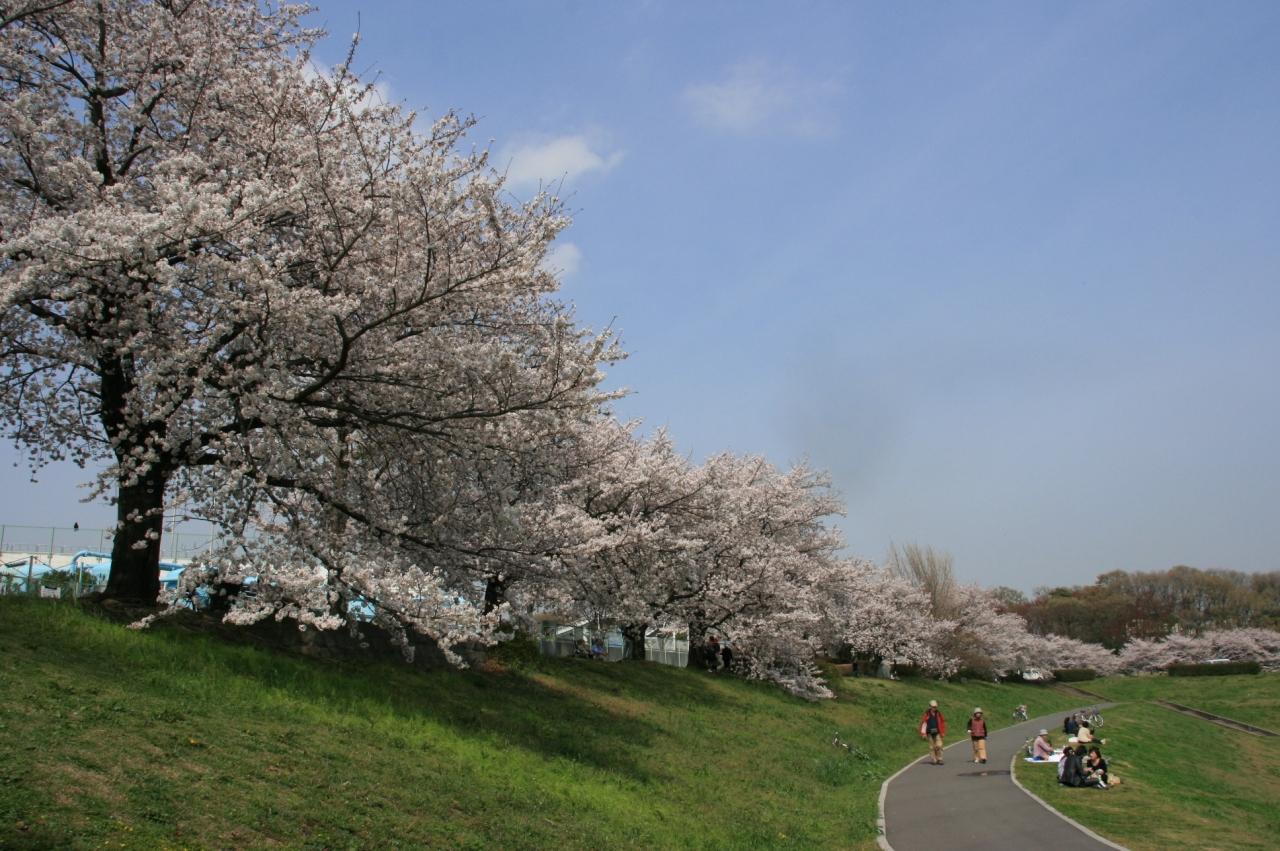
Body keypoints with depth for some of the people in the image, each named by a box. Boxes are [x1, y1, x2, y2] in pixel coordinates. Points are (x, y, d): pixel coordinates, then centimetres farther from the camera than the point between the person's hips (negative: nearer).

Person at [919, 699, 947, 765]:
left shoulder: (938, 714, 4)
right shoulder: (927, 714, -4)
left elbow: (943, 723, 10)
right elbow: (923, 723, -4)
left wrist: (943, 732, 6)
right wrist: (923, 733, -8)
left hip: (937, 733, 1)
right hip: (930, 733, -1)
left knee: (939, 746, -10)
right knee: (932, 747, 4)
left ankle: (939, 760, 0)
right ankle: (934, 760, 11)